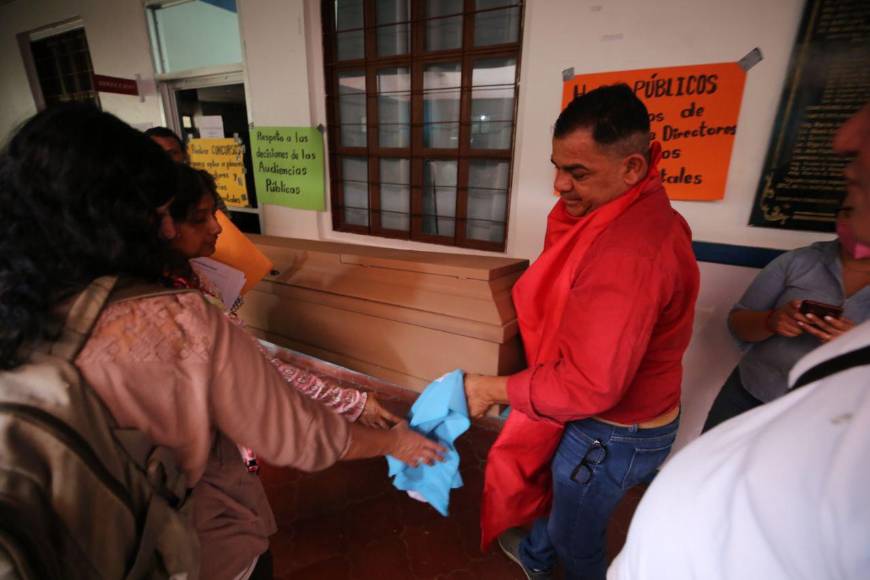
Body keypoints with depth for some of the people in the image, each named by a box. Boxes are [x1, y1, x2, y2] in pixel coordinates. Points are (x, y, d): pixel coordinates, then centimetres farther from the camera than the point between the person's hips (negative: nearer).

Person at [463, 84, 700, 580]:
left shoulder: (627, 253, -35)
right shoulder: (637, 214, -2)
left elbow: (589, 386, -33)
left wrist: (494, 390, -23)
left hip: (612, 434, -9)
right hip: (622, 408, 10)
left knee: (576, 537, 19)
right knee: (556, 483, 33)